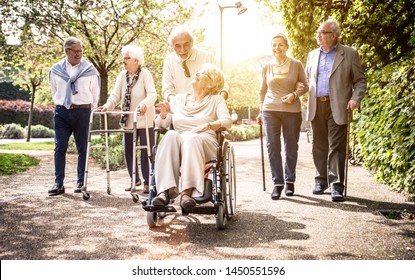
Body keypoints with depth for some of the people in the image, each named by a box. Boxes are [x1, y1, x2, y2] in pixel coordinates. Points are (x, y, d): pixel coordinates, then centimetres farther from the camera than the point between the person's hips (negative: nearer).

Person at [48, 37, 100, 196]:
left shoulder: (89, 70, 1)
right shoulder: (56, 70, 6)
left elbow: (95, 94, 7)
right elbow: (55, 92, 17)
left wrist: (89, 110, 7)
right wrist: (61, 105, 13)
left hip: (82, 112, -1)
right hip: (62, 112, 2)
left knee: (82, 148, 3)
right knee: (60, 147, -2)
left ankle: (81, 182, 11)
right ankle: (58, 183, 1)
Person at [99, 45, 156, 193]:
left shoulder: (145, 74, -10)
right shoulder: (122, 75, 6)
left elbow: (152, 94, -22)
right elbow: (116, 94, -1)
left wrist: (145, 103, -42)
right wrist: (108, 106, -20)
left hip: (144, 120, -5)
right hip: (128, 121, 6)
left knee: (146, 152, -2)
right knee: (128, 151, 10)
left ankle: (148, 182, 8)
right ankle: (135, 179, 25)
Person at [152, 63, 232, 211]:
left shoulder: (216, 99, 16)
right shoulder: (178, 99, 23)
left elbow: (227, 121, -3)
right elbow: (160, 124, 16)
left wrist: (208, 125, -22)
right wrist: (163, 115, -8)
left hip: (205, 142, -2)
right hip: (177, 142, 2)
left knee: (192, 138, -37)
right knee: (171, 135, -33)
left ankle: (187, 192, -51)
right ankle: (165, 190, -46)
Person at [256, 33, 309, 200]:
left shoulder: (296, 65, 2)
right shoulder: (267, 67, 7)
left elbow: (305, 86, 7)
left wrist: (294, 94, -12)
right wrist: (261, 111, 13)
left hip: (292, 111, -1)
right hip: (270, 110, 1)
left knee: (291, 147, 6)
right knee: (272, 147, -2)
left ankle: (290, 181, 20)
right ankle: (278, 183, 5)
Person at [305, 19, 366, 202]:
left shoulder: (349, 54, 3)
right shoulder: (313, 55, 15)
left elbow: (360, 81, 3)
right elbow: (306, 79, 23)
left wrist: (355, 98, -13)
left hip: (337, 107, -4)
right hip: (316, 106, 4)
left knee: (336, 147, -6)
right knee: (319, 146, 9)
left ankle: (336, 186, -4)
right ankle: (321, 180, 21)